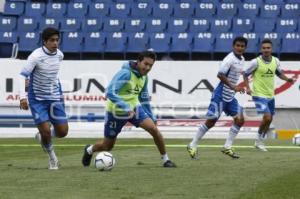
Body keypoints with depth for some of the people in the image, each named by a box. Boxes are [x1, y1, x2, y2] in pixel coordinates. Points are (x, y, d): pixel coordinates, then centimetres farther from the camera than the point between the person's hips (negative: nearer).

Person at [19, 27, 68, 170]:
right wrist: (22, 97, -30)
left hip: (55, 98, 5)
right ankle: (51, 156, 16)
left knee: (63, 131, -1)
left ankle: (42, 137, 30)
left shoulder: (59, 55, 0)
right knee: (46, 131, -12)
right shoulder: (36, 56, -17)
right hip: (38, 99, -5)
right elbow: (22, 75, -20)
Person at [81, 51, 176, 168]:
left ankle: (165, 160, -3)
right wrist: (126, 108, -41)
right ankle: (89, 150, 43)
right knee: (107, 147, 8)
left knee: (154, 129, -18)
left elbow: (144, 98, 16)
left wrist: (151, 117, 15)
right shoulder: (125, 73, -24)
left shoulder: (144, 77, 1)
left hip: (134, 108, 5)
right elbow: (110, 93, -33)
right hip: (116, 111, -5)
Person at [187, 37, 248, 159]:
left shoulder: (242, 60, 9)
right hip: (220, 95, -8)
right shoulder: (230, 59, -18)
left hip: (230, 96, 9)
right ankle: (192, 146, 7)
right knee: (211, 121, -5)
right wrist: (233, 87, -29)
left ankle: (227, 147, 9)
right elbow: (220, 74, -27)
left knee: (240, 119, 1)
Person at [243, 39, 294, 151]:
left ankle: (260, 142, 32)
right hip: (259, 95, -6)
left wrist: (287, 79, -3)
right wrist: (248, 88, -17)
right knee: (267, 117, -19)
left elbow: (279, 73, 15)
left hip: (270, 95, 6)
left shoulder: (276, 61, -1)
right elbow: (245, 74, -5)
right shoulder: (256, 62, -16)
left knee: (269, 120, 15)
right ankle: (259, 140, 2)